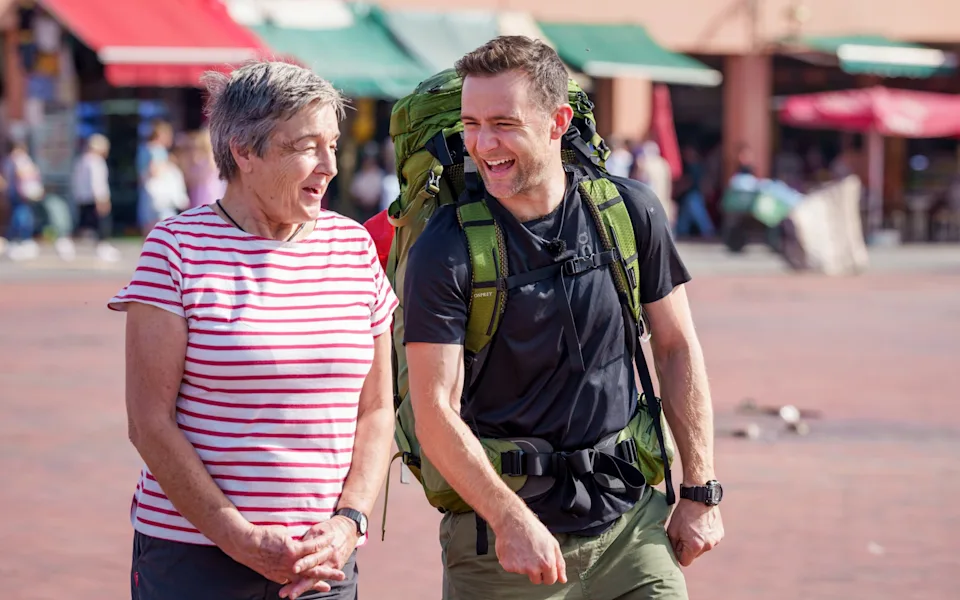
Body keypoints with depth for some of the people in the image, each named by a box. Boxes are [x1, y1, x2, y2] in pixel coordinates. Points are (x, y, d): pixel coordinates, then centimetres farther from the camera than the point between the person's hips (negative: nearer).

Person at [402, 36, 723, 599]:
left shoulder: (629, 213, 0)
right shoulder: (444, 251, -10)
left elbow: (677, 349, 8)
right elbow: (436, 408, -13)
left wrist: (700, 491, 6)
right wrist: (510, 520, -22)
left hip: (630, 522, 3)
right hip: (503, 538, -2)